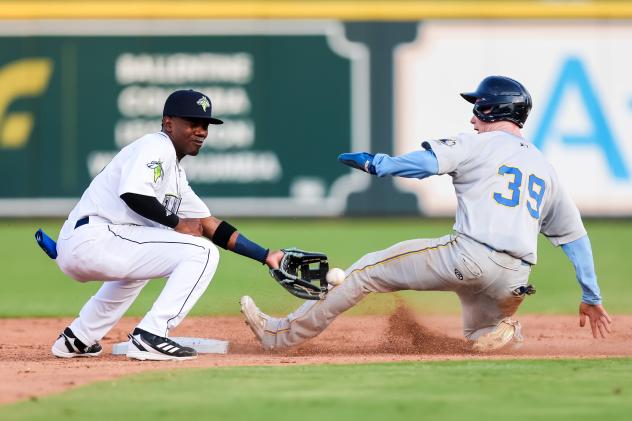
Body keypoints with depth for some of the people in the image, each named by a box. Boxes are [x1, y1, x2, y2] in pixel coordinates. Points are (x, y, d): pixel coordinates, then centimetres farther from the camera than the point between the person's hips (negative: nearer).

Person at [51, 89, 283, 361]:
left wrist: (266, 256, 18)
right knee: (200, 252, -11)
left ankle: (77, 338, 34)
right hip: (92, 239, -10)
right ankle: (150, 337, -15)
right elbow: (132, 192, -25)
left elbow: (210, 226, 24)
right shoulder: (155, 147, -6)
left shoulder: (177, 175, 24)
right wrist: (177, 223, -12)